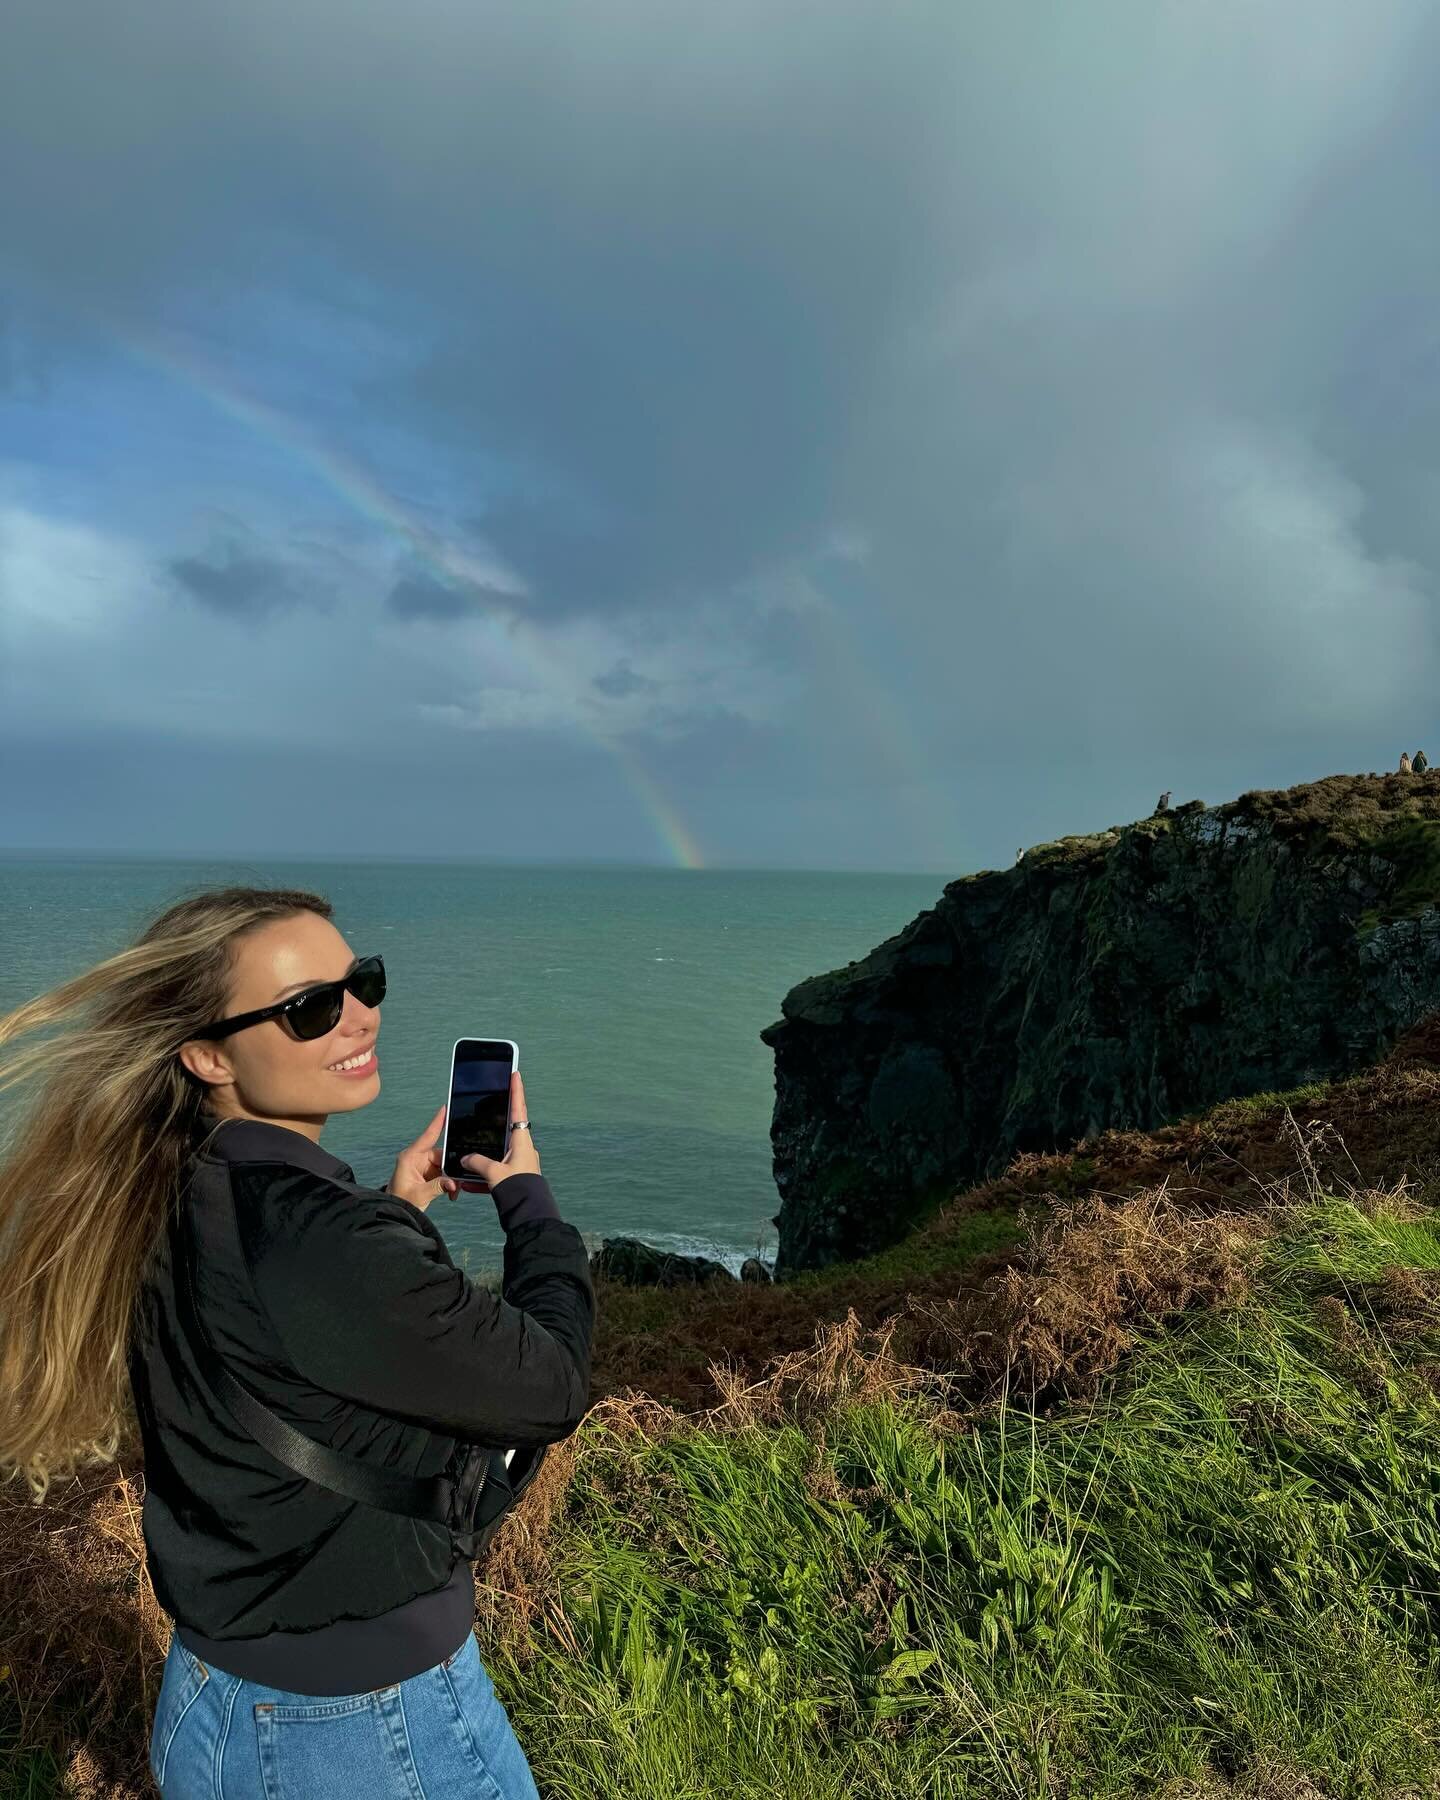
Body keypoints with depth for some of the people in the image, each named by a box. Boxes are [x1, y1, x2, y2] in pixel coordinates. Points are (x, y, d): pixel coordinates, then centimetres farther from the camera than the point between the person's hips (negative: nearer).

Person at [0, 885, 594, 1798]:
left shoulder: (172, 1204, -8)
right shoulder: (324, 1243, -34)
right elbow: (552, 1391, -21)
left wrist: (398, 1206, 6)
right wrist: (527, 1191, -9)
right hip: (368, 1726, -7)